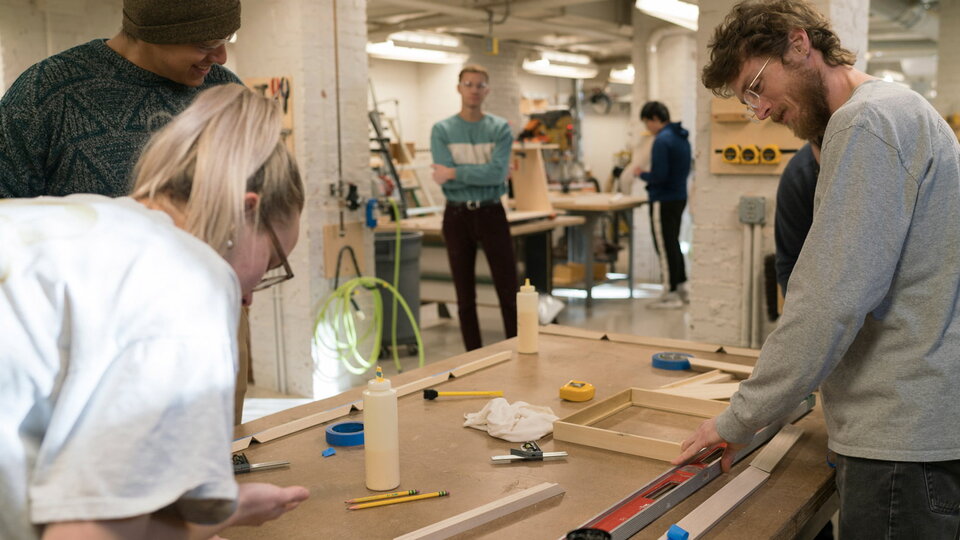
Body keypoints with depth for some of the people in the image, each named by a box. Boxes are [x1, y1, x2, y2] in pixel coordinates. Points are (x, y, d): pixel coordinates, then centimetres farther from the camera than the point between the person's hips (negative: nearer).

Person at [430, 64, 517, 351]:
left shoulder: (500, 128, 2)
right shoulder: (442, 130, 2)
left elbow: (497, 172, -14)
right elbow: (444, 177, -11)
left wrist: (455, 172, -14)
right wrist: (484, 174, -12)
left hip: (491, 213, 0)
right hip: (457, 215, 1)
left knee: (508, 290, 1)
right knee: (465, 295, 8)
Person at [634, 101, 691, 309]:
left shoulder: (662, 140, -19)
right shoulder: (682, 138, 10)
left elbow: (659, 175, -23)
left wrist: (642, 174, -4)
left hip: (663, 201, -9)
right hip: (679, 196, 9)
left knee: (665, 246, 0)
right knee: (673, 243, 20)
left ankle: (671, 295, 6)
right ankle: (681, 286, 26)